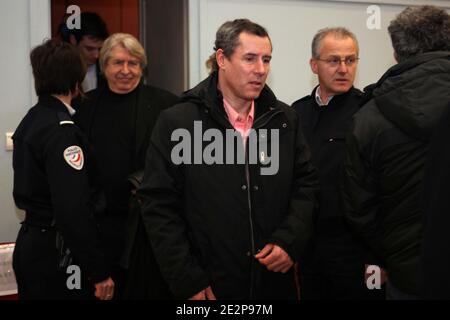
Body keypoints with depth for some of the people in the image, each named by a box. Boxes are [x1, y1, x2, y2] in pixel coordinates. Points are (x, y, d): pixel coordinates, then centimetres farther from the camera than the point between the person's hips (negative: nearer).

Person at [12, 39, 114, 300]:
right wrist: (99, 272, -19)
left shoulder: (31, 120, 8)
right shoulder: (62, 130, -19)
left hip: (29, 242, 9)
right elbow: (74, 210, -23)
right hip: (56, 252, -9)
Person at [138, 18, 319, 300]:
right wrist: (189, 284, -12)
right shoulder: (177, 123, -7)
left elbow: (306, 183, 9)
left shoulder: (285, 119, 5)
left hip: (276, 281, 4)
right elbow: (160, 206, -8)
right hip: (208, 286, -3)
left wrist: (290, 242, -7)